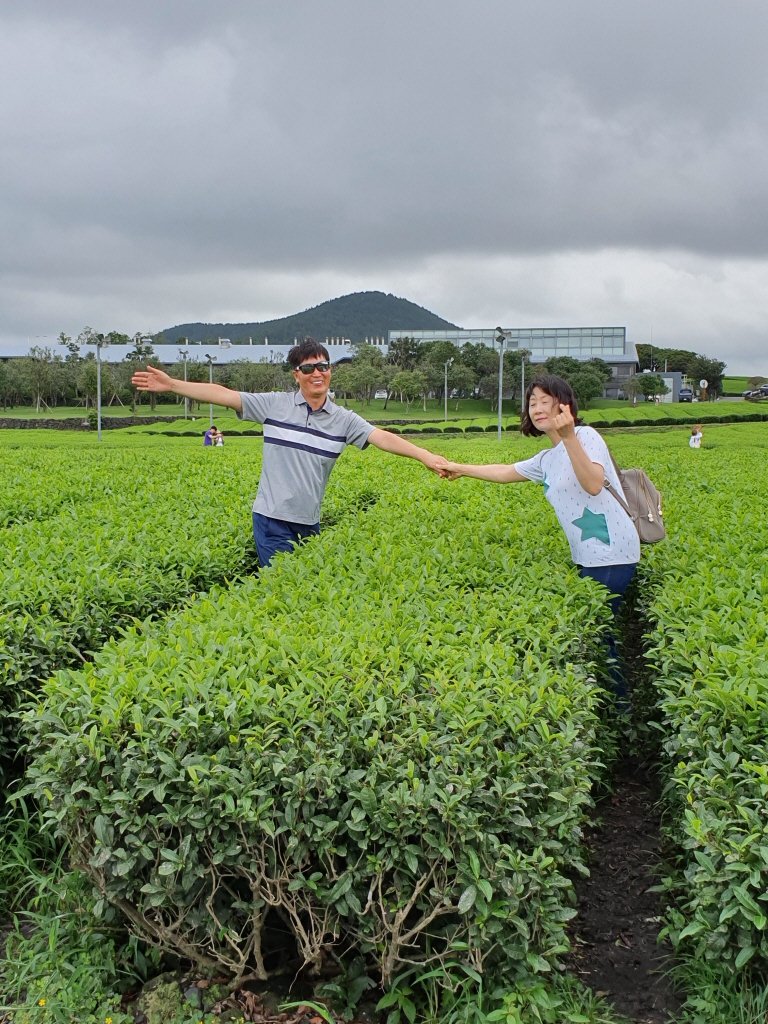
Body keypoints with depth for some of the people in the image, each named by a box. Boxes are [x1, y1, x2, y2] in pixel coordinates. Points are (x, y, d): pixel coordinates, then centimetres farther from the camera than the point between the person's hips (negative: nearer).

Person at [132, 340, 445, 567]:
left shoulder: (343, 420, 3)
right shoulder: (275, 405, -1)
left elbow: (382, 437, -8)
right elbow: (223, 394, -4)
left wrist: (425, 456, -22)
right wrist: (170, 384, -10)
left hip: (309, 524, 3)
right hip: (272, 519, -3)